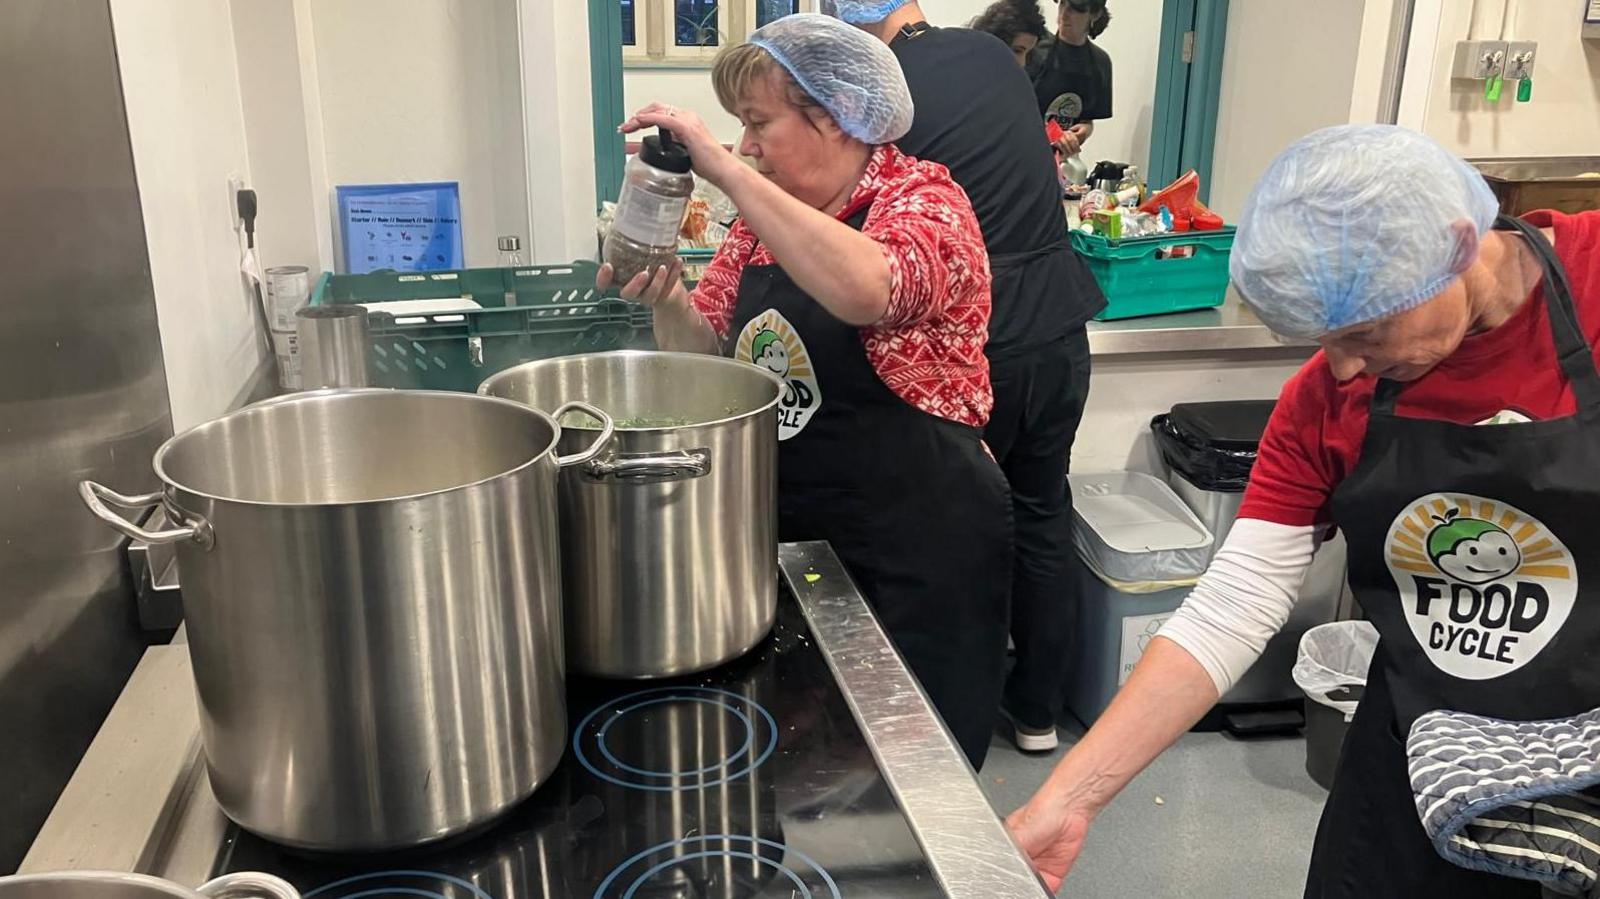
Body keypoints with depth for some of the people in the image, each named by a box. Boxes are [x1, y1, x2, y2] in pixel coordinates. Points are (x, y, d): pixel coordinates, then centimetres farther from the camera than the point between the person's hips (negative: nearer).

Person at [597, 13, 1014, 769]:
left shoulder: (924, 199, -13)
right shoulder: (765, 216, 8)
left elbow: (864, 290, -36)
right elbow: (705, 355, 11)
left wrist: (723, 168, -31)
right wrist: (664, 298, -10)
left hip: (916, 545, -6)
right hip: (785, 533, 7)